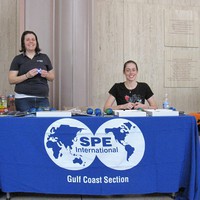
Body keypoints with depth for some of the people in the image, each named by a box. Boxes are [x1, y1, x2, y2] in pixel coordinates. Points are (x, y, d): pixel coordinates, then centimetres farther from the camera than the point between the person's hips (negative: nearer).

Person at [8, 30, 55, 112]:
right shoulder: (18, 59, 6)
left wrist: (46, 75, -8)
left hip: (43, 98, 2)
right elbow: (11, 80, 0)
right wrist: (27, 75, -15)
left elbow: (52, 77, 14)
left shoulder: (44, 57, 12)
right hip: (23, 99, -2)